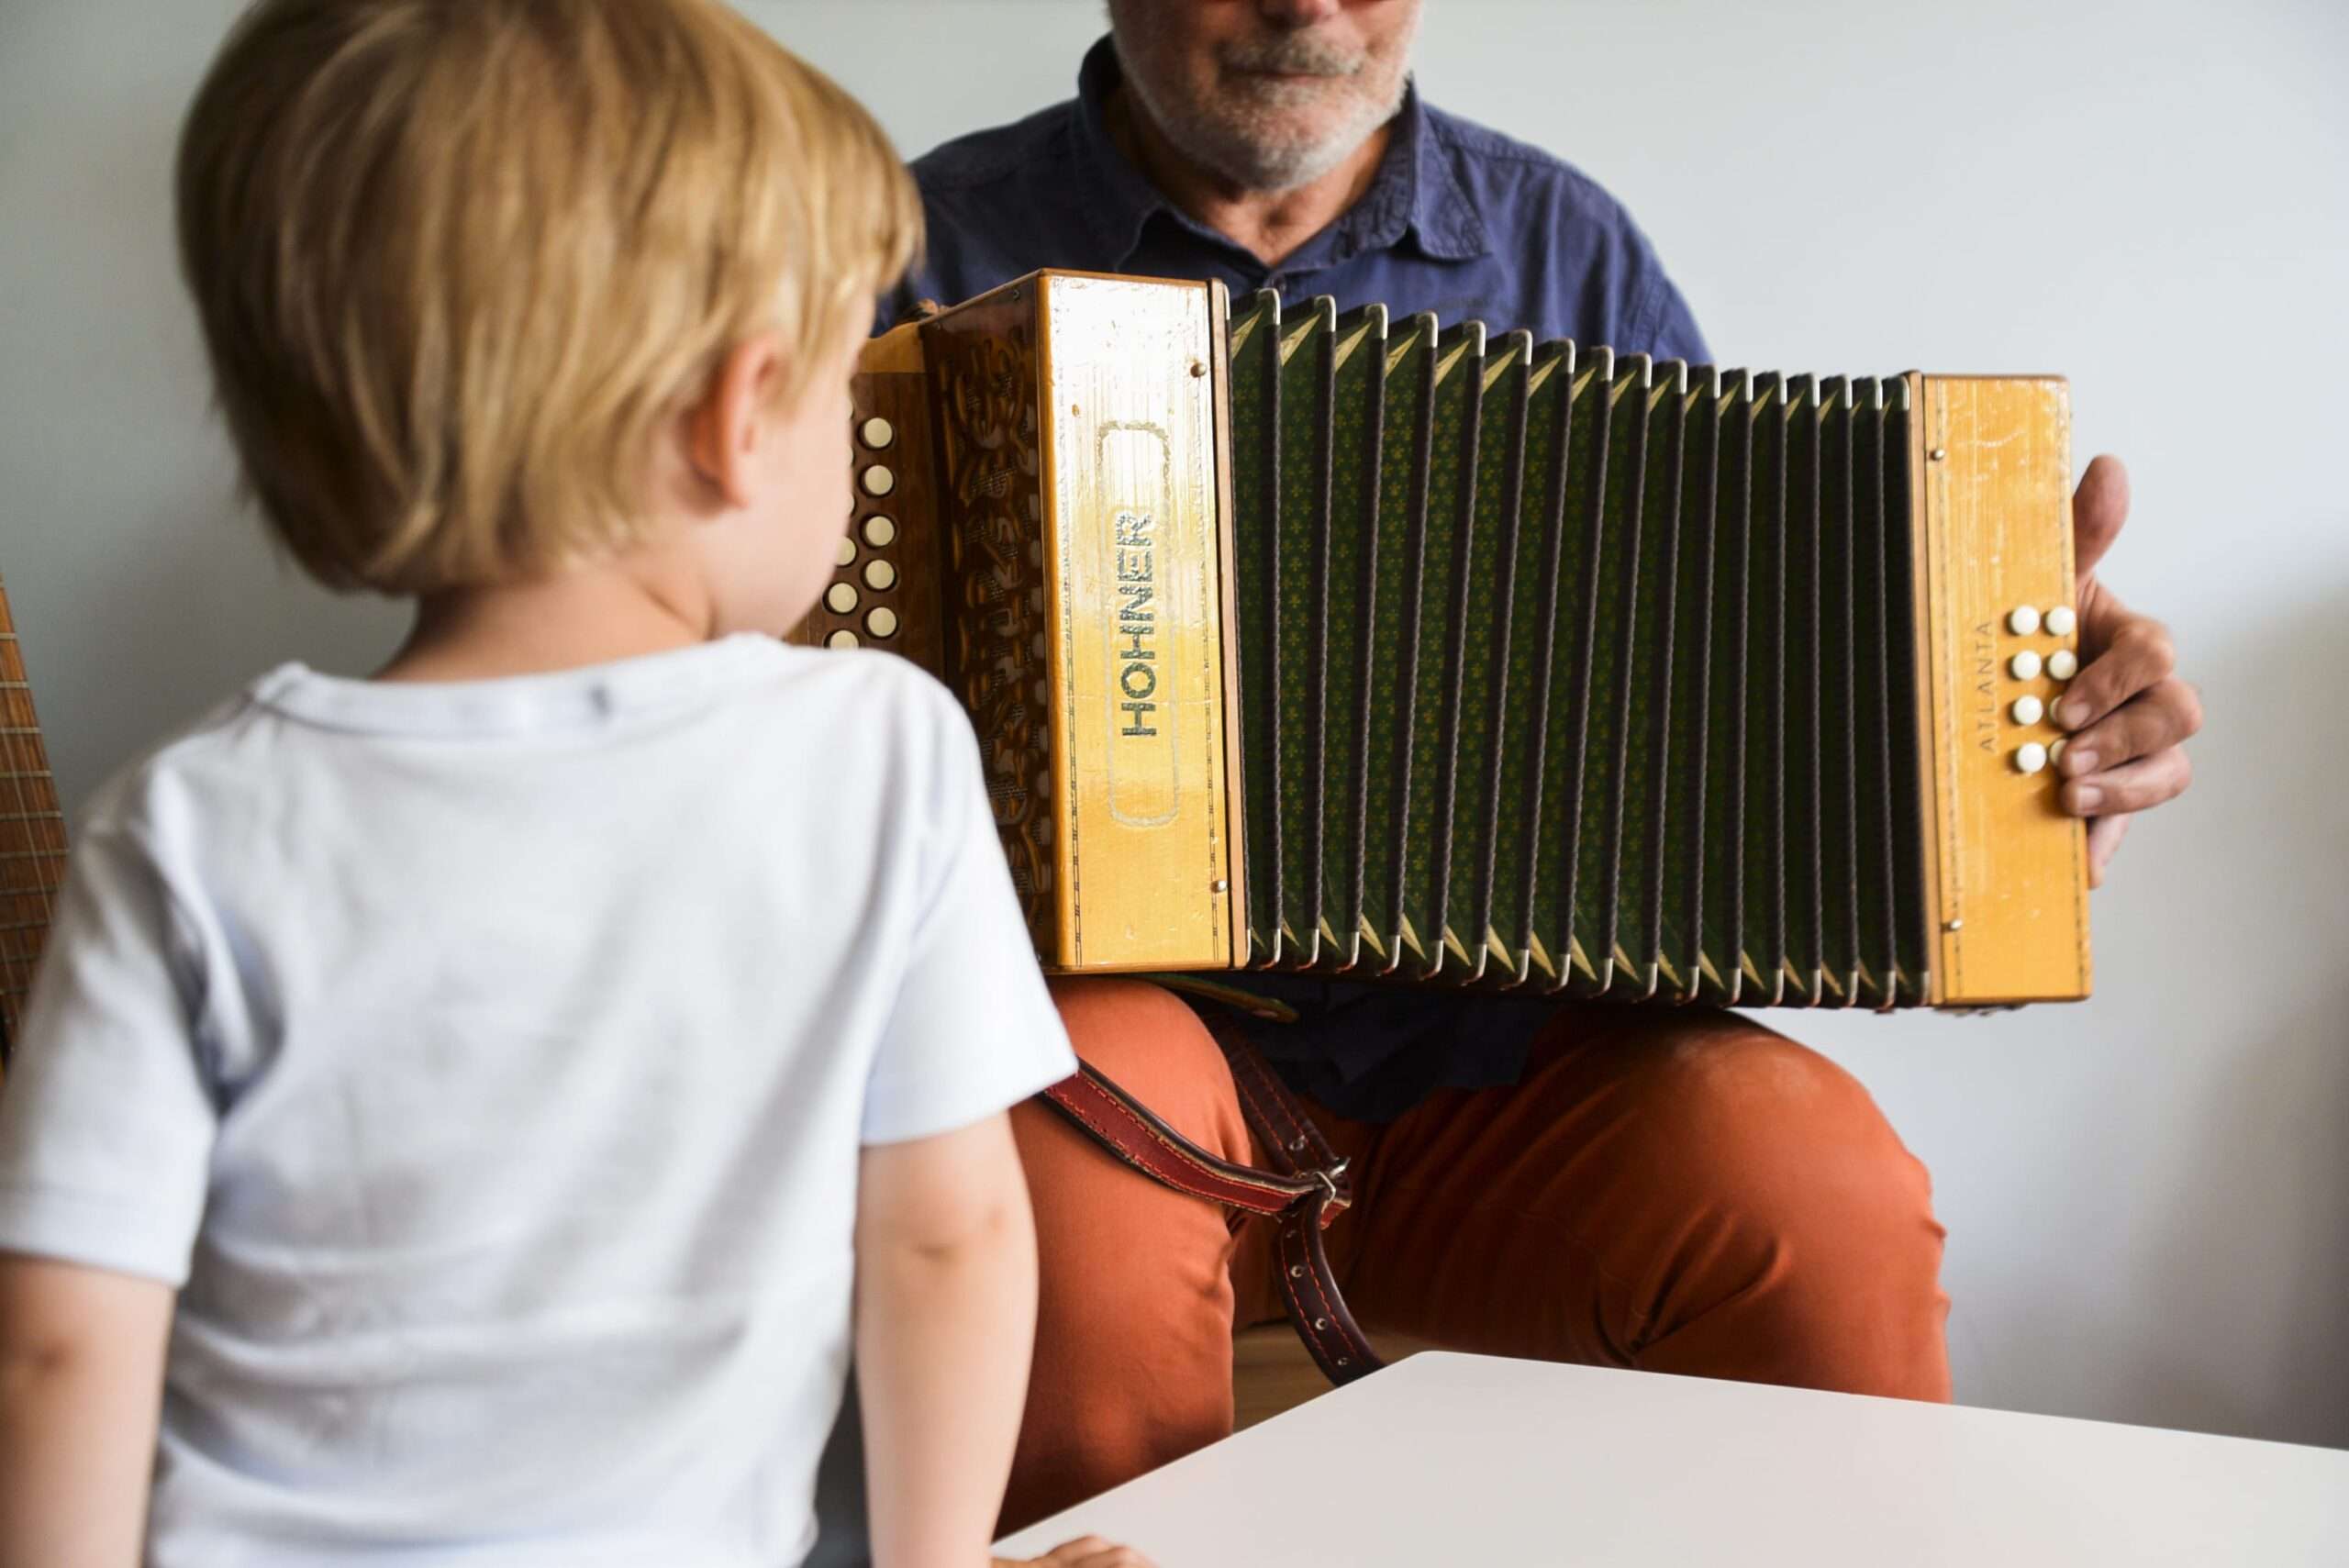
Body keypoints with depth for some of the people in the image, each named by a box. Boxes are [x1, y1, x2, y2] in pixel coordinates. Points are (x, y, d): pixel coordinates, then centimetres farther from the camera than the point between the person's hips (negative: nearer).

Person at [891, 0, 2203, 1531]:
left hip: (1494, 1061, 2)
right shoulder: (933, 246, 4)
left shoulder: (1566, 249, 11)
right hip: (1117, 1015, -1)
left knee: (1819, 1199, -27)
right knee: (1071, 1160, -34)